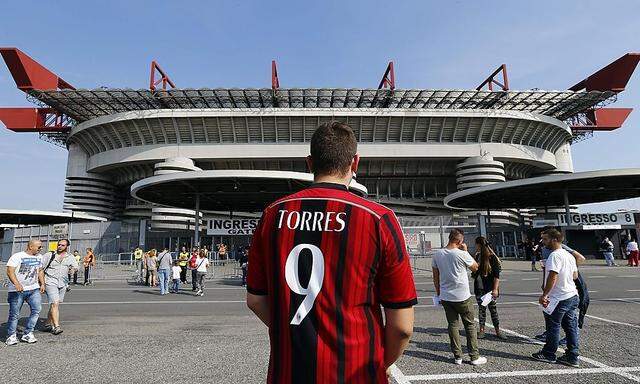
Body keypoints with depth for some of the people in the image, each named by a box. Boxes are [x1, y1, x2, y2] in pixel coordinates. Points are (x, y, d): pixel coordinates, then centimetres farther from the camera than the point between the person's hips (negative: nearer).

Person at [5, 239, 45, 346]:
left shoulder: (39, 257, 12)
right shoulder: (17, 256, -9)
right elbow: (10, 271, -18)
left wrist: (42, 284, 14)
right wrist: (17, 284, -32)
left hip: (34, 289, 5)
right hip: (17, 290, -5)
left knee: (37, 309, -7)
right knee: (14, 314, 2)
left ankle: (27, 333, 4)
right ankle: (11, 335, 21)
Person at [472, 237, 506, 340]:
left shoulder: (492, 257, -10)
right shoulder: (477, 256, 6)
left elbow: (497, 275, -12)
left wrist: (495, 289, -16)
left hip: (489, 288, -5)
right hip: (479, 287, 5)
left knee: (493, 308, 3)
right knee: (481, 308, 9)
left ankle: (497, 331, 13)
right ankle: (481, 330, 16)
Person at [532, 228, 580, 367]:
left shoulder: (555, 255, -20)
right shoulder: (569, 255, 10)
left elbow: (552, 277, -24)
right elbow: (575, 275, 17)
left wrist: (544, 295, -19)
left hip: (559, 298, -9)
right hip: (572, 296, 9)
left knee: (553, 327, 5)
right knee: (571, 327, 12)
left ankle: (548, 354, 18)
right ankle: (572, 357, 18)